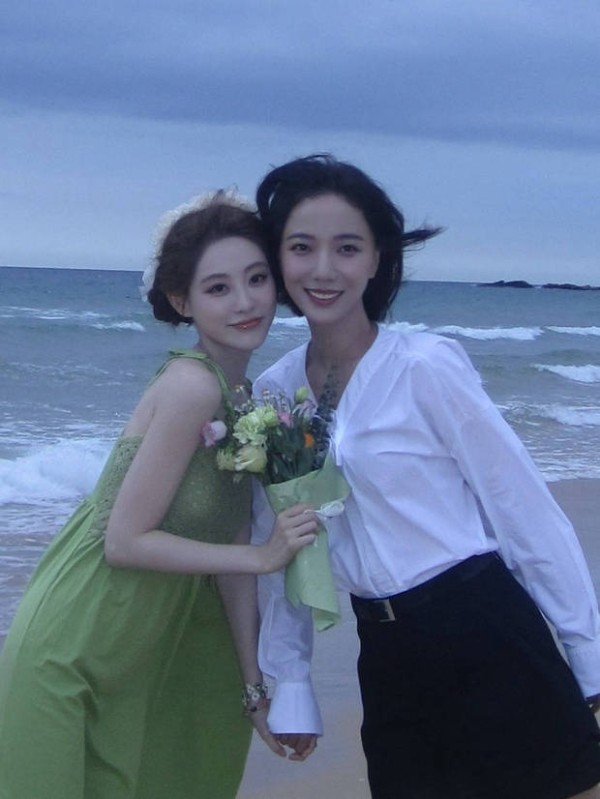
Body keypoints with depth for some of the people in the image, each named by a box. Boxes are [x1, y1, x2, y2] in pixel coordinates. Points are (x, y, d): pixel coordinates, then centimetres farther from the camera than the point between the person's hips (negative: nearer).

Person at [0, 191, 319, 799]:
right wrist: (262, 556, -20)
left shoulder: (244, 396, 3)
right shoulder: (192, 386, -22)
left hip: (146, 649, 8)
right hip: (75, 653, -8)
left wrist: (254, 687, 2)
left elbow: (228, 551, 3)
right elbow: (125, 541, -22)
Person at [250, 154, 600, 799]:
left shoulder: (425, 366, -12)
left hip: (485, 642, -5)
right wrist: (288, 684, 9)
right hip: (387, 661, 5)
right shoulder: (272, 393, 4)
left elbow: (527, 512, -10)